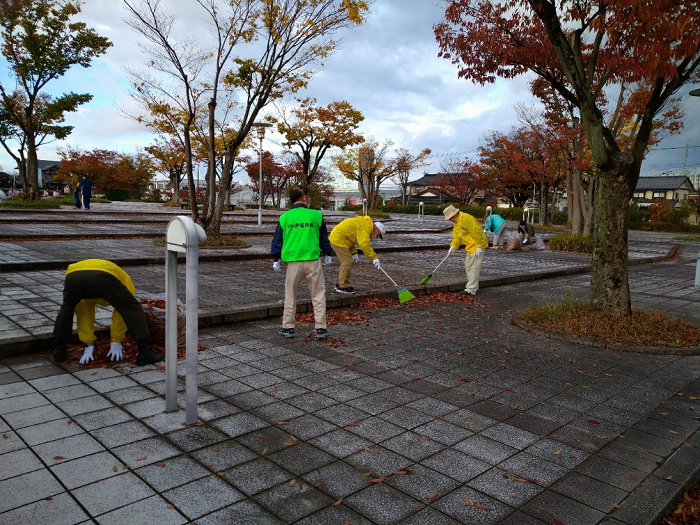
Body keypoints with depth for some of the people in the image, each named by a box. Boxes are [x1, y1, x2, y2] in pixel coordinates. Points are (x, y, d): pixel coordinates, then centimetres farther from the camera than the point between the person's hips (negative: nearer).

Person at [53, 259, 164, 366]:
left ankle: (59, 351, 40)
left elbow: (84, 314, 43)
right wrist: (116, 343, 34)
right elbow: (124, 311, 31)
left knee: (66, 308, 36)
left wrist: (89, 346, 43)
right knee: (133, 309, 13)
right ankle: (144, 354, 12)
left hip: (72, 276, 4)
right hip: (102, 277, -4)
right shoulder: (124, 279, 38)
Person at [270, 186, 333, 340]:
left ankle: (288, 327, 19)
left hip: (293, 262, 1)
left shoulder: (284, 217, 3)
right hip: (313, 261, -1)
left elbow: (277, 239, 9)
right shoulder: (316, 215, 0)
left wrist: (276, 259, 21)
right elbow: (324, 238, 10)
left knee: (290, 295, 14)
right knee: (318, 295, 9)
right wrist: (328, 254, 26)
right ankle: (321, 328, 10)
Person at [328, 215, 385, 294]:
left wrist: (354, 253, 11)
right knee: (347, 262, -9)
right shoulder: (366, 226, -16)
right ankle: (342, 287, -1)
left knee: (346, 262, 16)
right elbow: (364, 244, -27)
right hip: (339, 239, -11)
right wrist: (374, 257, -23)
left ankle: (341, 284, 24)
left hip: (337, 238, 11)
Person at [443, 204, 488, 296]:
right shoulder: (456, 222, 11)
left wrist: (479, 246, -24)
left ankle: (471, 289, -6)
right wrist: (453, 246, 0)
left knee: (473, 267, -9)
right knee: (468, 266, 16)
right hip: (470, 247, 11)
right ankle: (473, 286, 26)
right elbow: (457, 236, 14)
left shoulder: (467, 218, -22)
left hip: (477, 246, -11)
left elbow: (476, 232, -25)